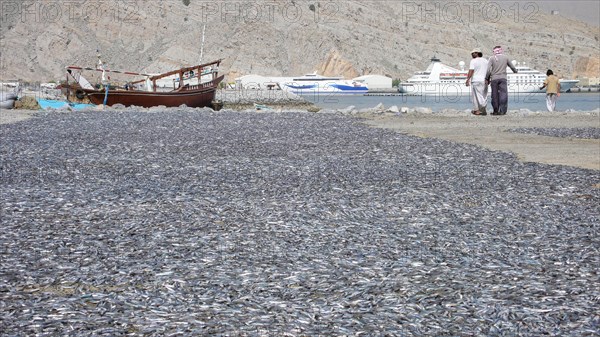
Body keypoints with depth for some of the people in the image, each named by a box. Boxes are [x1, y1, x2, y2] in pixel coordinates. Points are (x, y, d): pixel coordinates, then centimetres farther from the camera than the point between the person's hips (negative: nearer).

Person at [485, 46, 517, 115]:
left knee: (495, 95, 5)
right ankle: (502, 110, -14)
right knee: (503, 94, -5)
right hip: (503, 78, 0)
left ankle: (495, 111, 8)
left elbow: (488, 70, -7)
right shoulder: (505, 57, 7)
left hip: (494, 79, 0)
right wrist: (515, 70, 42)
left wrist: (487, 79, 4)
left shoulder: (492, 58, 2)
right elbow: (511, 66, 20)